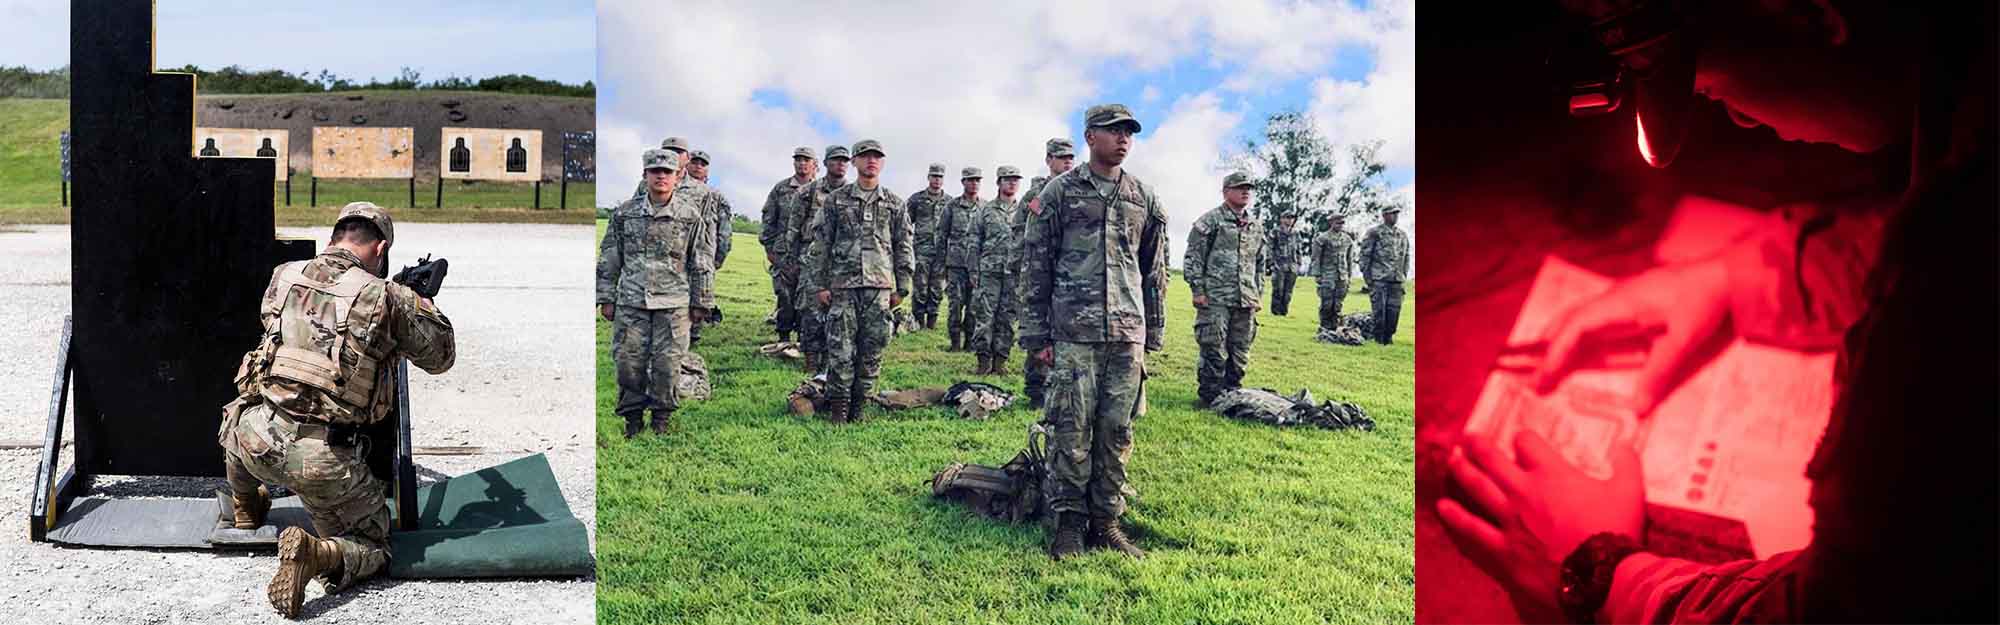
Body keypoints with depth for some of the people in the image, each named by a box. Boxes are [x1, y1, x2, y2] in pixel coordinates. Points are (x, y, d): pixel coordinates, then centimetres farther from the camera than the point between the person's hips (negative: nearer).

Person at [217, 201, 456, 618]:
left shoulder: (283, 276, 6)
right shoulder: (387, 299, -8)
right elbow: (441, 357, 7)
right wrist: (420, 302, 24)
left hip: (255, 438, 5)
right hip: (322, 458, -5)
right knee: (372, 549, 13)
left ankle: (246, 513, 56)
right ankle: (313, 553, -17)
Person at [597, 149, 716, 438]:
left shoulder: (692, 215, 2)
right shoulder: (625, 212, 6)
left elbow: (702, 262, 5)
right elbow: (609, 259, 11)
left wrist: (701, 302, 4)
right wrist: (606, 298, 8)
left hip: (673, 302, -1)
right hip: (631, 300, 2)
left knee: (667, 362, -1)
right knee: (628, 360, 2)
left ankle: (662, 415, 17)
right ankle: (632, 416, 18)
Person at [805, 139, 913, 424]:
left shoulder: (894, 204, 10)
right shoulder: (835, 200, 6)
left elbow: (903, 248, 11)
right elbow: (820, 245, 5)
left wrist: (902, 288, 6)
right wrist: (818, 285, -1)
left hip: (880, 286, 1)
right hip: (842, 285, -1)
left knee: (872, 350, 2)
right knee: (841, 349, -3)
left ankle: (859, 406, 12)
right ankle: (838, 406, 6)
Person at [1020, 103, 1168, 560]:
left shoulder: (1144, 198, 12)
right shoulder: (1060, 192, 1)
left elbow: (1154, 270, 16)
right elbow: (1035, 264, 1)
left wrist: (1153, 331, 13)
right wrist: (1037, 333, -4)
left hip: (1127, 334, 3)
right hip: (1074, 331, -3)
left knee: (1116, 430, 6)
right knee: (1071, 429, -2)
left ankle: (1107, 521, 15)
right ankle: (1069, 521, 9)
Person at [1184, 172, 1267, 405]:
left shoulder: (1256, 226, 17)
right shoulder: (1210, 220, -2)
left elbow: (1260, 263, 24)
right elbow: (1193, 257, -5)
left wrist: (1259, 294, 18)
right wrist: (1198, 290, -10)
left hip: (1246, 300, 6)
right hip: (1215, 298, -6)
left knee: (1240, 351, 8)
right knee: (1214, 349, -5)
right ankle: (1208, 395, 4)